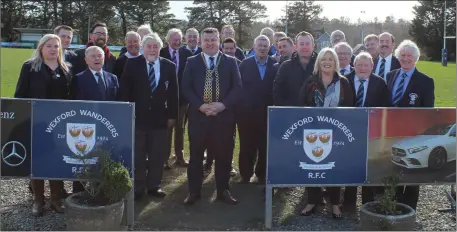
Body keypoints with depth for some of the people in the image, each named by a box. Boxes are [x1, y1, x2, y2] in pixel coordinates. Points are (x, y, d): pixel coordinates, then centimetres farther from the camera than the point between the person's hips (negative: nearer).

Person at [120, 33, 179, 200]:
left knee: (158, 155, 10)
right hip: (137, 117, -2)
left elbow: (173, 93, 5)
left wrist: (172, 115, 1)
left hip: (160, 118, 2)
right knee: (137, 156, 8)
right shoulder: (132, 64, -1)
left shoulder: (169, 66, 3)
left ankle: (154, 186, 25)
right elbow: (125, 91, -2)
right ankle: (137, 188, 21)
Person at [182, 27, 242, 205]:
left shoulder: (230, 62, 6)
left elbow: (237, 87, 1)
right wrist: (200, 106, -13)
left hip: (224, 115, 0)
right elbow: (186, 88, 0)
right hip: (198, 115, 0)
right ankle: (194, 191, 17)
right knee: (196, 155, 6)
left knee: (224, 155, 7)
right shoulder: (192, 62, 6)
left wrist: (223, 105, -13)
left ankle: (223, 191, 21)